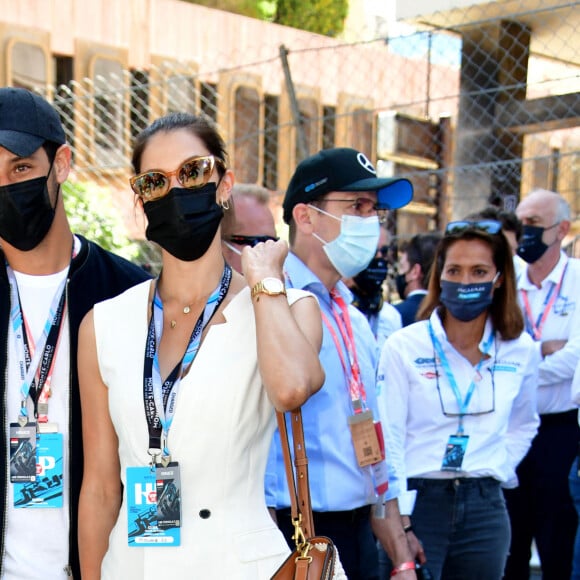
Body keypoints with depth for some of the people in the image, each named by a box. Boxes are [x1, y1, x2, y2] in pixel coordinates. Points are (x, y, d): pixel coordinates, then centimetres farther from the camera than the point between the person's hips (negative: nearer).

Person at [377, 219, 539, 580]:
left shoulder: (521, 350, 4)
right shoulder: (404, 346, -7)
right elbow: (389, 439, -7)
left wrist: (498, 469, 6)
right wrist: (400, 520, -11)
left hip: (485, 507, 3)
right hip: (418, 502, -3)